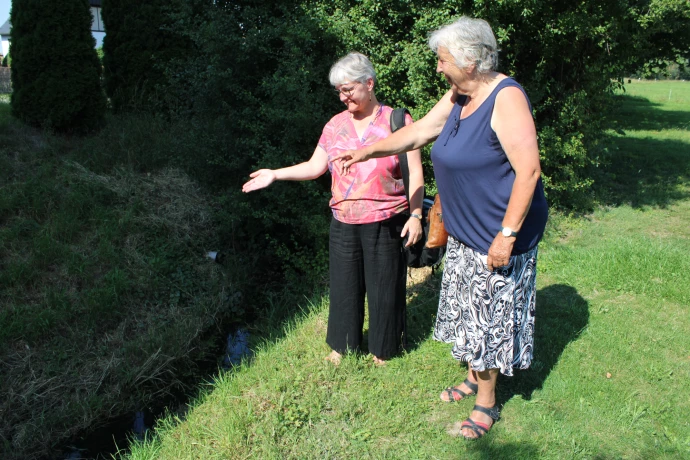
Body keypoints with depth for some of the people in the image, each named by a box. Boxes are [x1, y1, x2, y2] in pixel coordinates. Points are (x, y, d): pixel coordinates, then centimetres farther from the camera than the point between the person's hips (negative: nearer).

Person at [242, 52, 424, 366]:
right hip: (343, 223, 4)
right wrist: (275, 174, 0)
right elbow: (315, 167, 8)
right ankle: (343, 344, 34)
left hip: (385, 223, -4)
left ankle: (383, 347, 29)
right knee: (344, 283, 14)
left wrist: (415, 214, -12)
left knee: (384, 286, 8)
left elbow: (415, 173, -6)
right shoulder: (335, 125, 7)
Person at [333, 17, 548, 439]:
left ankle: (487, 404, 22)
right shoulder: (457, 98, 6)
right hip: (465, 231, 8)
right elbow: (416, 134, 16)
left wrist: (507, 234, -25)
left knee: (491, 313, 4)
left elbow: (529, 170, -25)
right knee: (470, 308, 19)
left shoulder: (506, 99, -21)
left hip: (498, 235, -8)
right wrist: (368, 152, 17)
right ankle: (475, 378, 39)